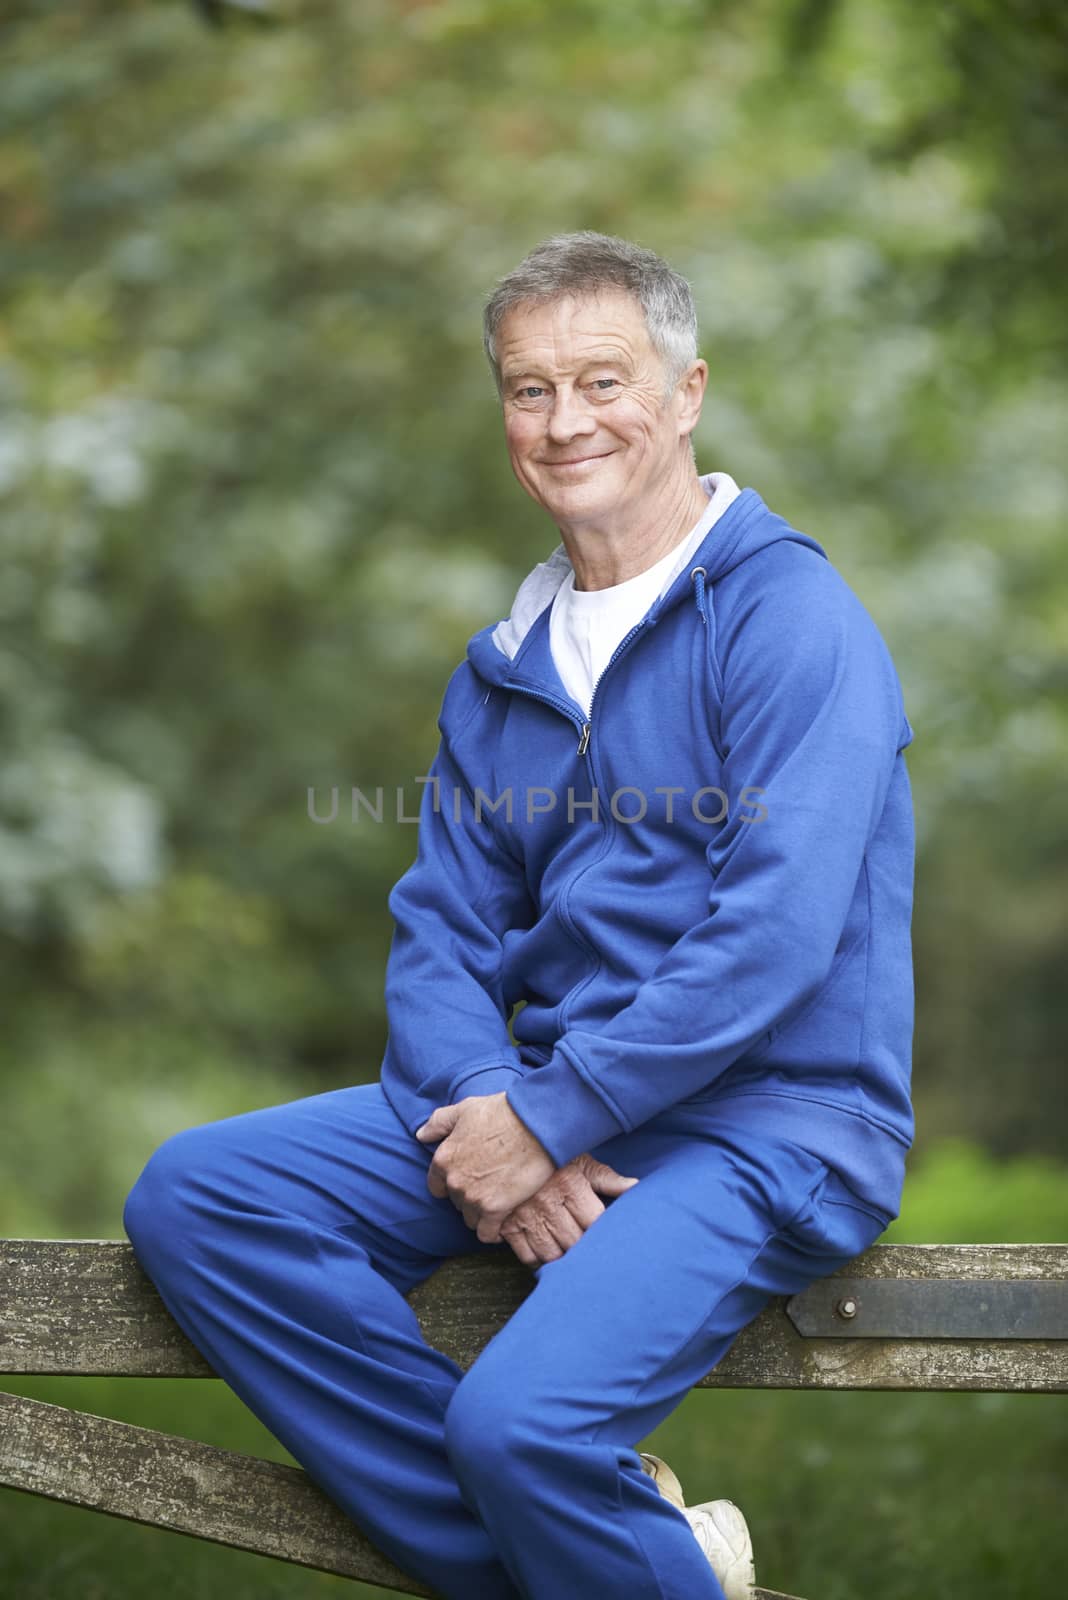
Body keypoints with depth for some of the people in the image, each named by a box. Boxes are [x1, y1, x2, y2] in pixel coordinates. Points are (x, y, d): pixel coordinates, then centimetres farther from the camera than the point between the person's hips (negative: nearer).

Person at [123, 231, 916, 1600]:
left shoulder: (788, 616, -9)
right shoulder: (502, 670, 14)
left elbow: (776, 939, -19)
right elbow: (439, 933, 10)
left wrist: (543, 1122, -17)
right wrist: (486, 1109, -12)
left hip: (763, 1123, -8)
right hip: (536, 1098, 8)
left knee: (522, 1416, -31)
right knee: (191, 1194, -9)